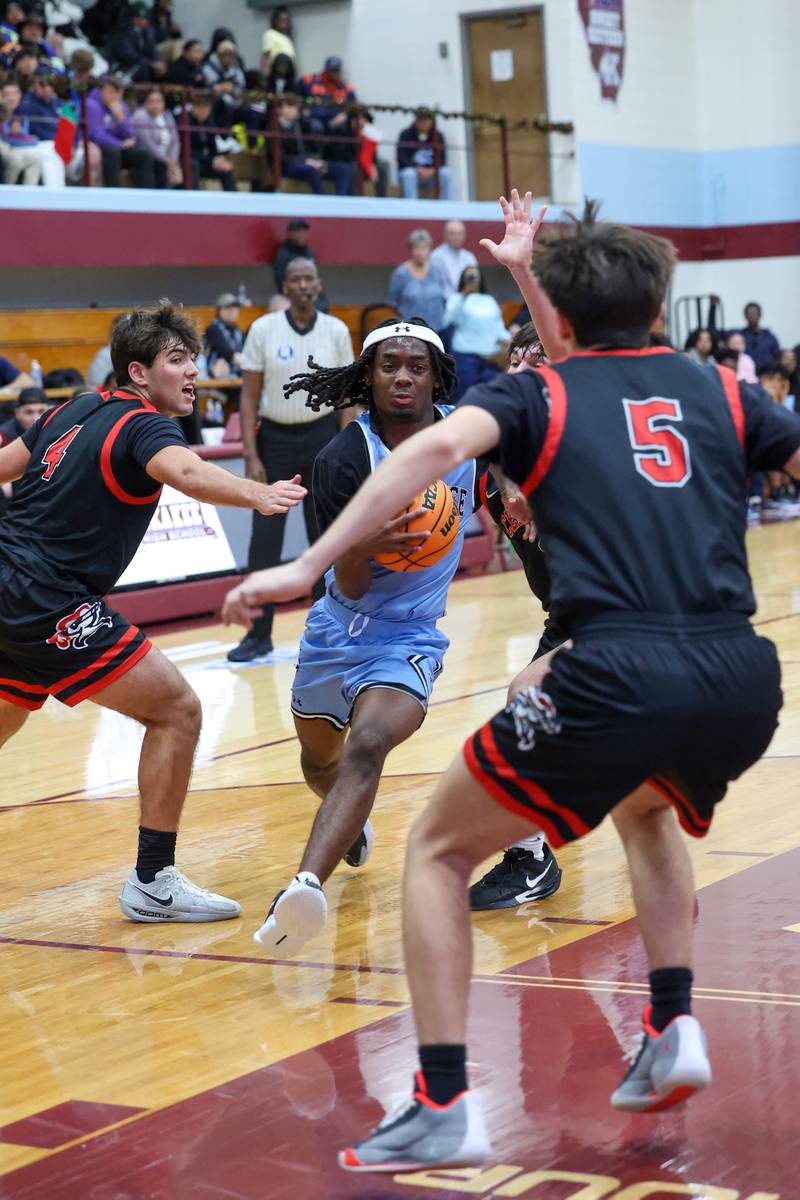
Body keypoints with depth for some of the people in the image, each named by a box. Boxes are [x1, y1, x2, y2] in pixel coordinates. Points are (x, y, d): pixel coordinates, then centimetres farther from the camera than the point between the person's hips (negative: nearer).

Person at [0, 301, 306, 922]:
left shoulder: (75, 410, 13)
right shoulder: (144, 426, -11)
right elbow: (183, 470, -34)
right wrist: (257, 493, -51)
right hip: (51, 607, -9)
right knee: (177, 709, -6)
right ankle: (153, 881, -5)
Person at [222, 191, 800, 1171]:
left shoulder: (537, 394, 12)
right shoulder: (719, 391, 21)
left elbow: (441, 443, -7)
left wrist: (307, 564, -11)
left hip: (617, 678, -4)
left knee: (437, 849, 15)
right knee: (646, 808, 38)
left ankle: (445, 1108, 5)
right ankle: (672, 1034, 27)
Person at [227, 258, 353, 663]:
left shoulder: (336, 331, -1)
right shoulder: (263, 330, -5)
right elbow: (249, 395, -3)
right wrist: (251, 456, -10)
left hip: (322, 436, 1)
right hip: (275, 436, -1)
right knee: (264, 538, -2)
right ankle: (259, 634, 6)